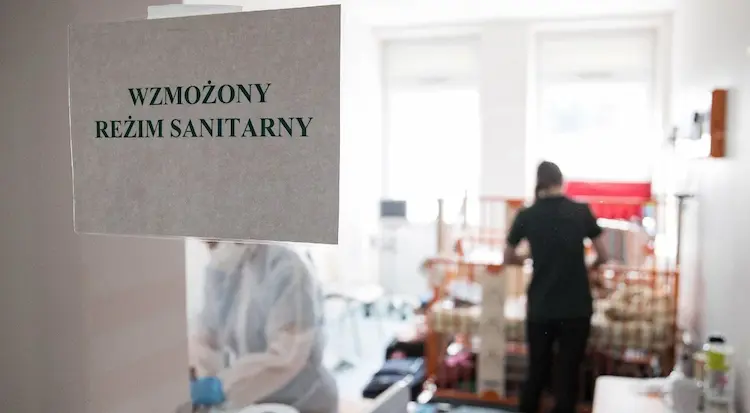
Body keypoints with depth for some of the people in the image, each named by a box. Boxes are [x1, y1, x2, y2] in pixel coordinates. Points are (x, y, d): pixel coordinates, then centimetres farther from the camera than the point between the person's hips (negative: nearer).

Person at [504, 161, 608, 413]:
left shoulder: (526, 216, -2)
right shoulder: (581, 211, -3)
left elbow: (508, 258, 10)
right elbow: (603, 256, 3)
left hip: (539, 309, 1)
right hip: (576, 309, -1)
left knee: (537, 371, 16)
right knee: (567, 374, 8)